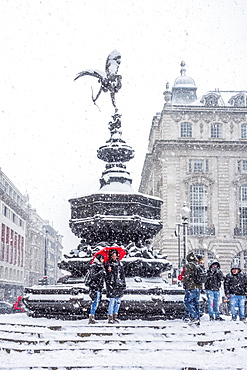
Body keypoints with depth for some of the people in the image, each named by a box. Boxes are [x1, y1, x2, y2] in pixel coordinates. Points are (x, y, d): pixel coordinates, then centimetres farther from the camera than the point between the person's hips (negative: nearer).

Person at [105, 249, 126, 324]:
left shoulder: (119, 263, 12)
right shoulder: (108, 264, -1)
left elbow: (122, 274, 16)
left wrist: (123, 284, 14)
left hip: (119, 285, 5)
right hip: (111, 284, -5)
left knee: (118, 301, 8)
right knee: (112, 301, -9)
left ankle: (115, 317, 19)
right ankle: (110, 318, -3)